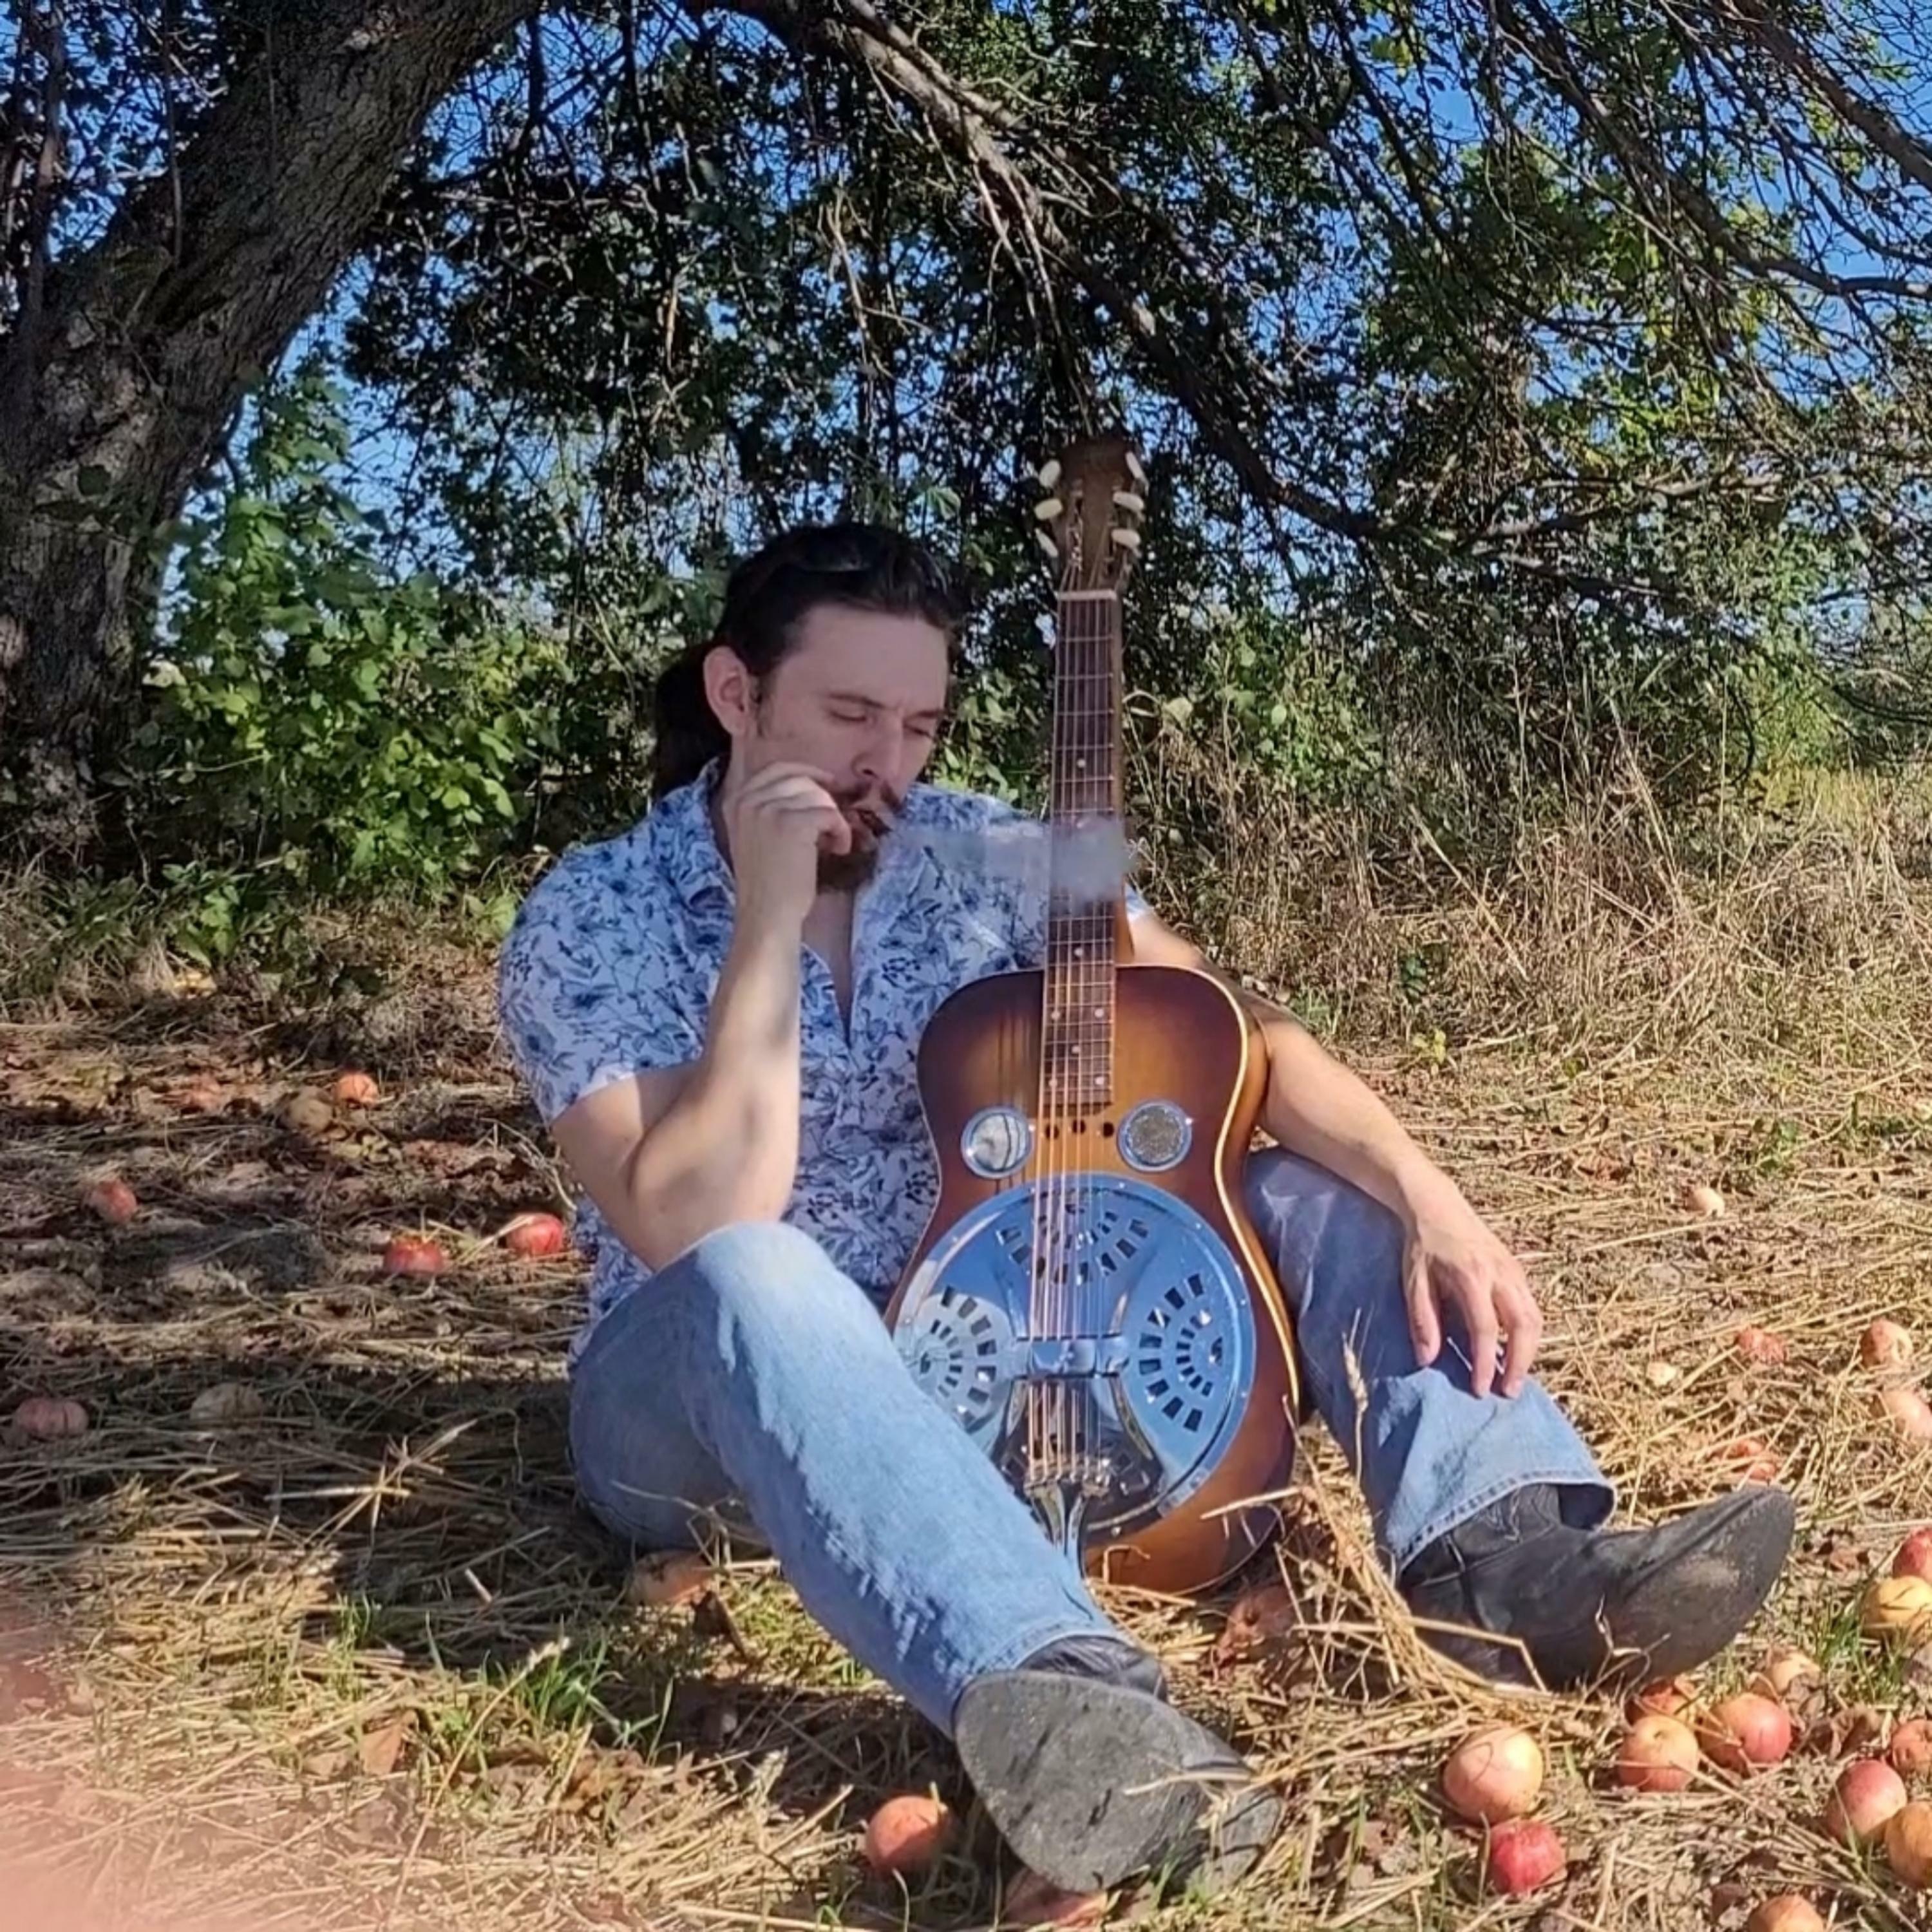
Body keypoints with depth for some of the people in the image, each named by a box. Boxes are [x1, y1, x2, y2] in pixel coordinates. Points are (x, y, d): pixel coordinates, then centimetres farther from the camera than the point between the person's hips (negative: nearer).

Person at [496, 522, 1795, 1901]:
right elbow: (698, 1238, -28)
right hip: (706, 1395, -4)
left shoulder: (986, 854, -3)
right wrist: (770, 921, -29)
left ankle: (1504, 1555, -33)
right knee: (754, 1278, -40)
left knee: (1315, 1187, -10)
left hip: (980, 1339, 5)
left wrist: (1425, 1194, -26)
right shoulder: (592, 919, -14)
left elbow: (1232, 1035, -11)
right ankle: (1054, 1690, -57)